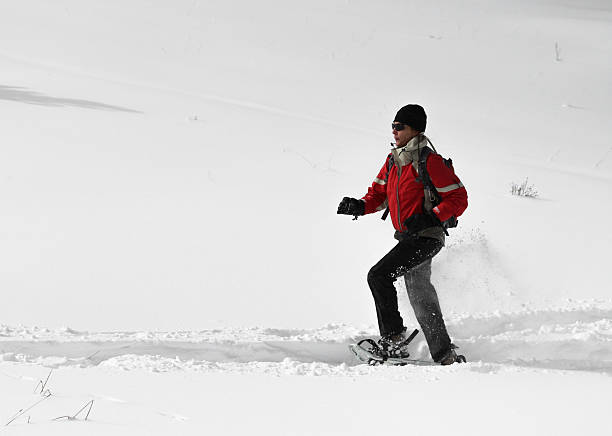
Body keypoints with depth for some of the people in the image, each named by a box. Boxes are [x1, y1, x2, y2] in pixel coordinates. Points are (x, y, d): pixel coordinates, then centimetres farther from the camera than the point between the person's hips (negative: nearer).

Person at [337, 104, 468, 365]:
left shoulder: (430, 162, -15)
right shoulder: (393, 160, 9)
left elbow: (458, 198, -14)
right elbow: (379, 194, 16)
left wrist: (431, 218, -26)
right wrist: (360, 206, -4)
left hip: (426, 236, -9)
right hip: (407, 237, 9)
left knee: (379, 275, -18)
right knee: (420, 296, 14)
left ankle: (393, 335, -7)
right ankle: (445, 355, 23)